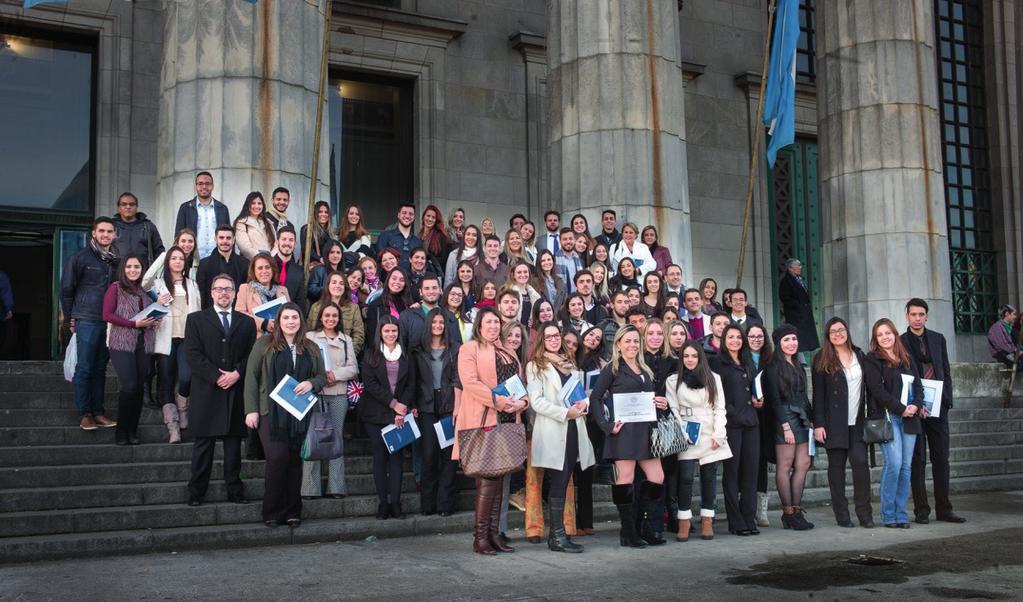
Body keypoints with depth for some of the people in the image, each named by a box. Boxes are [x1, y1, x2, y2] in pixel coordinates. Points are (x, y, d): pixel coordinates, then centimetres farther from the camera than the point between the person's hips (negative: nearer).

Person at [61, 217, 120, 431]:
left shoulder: (116, 260, 9)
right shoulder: (81, 258, -3)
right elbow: (66, 289, 1)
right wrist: (70, 318, 1)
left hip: (110, 322, 4)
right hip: (87, 322, -4)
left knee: (100, 368, 10)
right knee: (84, 368, -1)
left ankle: (98, 411, 15)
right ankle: (84, 414, 6)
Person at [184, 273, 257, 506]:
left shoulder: (247, 322, 14)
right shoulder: (196, 320, 7)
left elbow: (251, 354, 6)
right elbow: (192, 354, -4)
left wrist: (237, 374, -11)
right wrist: (216, 376, -12)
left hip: (236, 392, 2)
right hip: (206, 392, -2)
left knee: (234, 442, 5)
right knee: (203, 443, 1)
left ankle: (235, 490, 10)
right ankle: (196, 492, 7)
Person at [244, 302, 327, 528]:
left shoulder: (311, 349, 14)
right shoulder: (265, 344, 4)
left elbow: (322, 376, 17)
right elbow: (251, 377, 1)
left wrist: (311, 384, -7)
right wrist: (251, 409, -6)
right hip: (271, 413, -3)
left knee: (295, 461, 4)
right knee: (277, 458, -13)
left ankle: (292, 512, 13)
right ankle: (272, 512, 1)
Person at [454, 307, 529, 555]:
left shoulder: (509, 353, 22)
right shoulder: (469, 349, 1)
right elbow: (469, 382, -12)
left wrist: (522, 401, -2)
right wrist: (497, 400, -19)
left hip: (508, 422, 7)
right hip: (483, 421, -7)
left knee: (498, 478, 7)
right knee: (488, 478, -11)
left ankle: (494, 534, 13)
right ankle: (480, 537, -5)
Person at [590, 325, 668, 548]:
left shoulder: (645, 371, 21)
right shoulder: (612, 369, 0)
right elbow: (595, 398, -6)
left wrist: (662, 404, 4)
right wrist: (608, 425, -14)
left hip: (645, 430, 7)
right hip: (624, 430, -7)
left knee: (657, 479, 3)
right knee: (625, 479, -4)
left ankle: (644, 528, 16)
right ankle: (628, 532, 5)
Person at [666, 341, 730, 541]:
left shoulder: (714, 379, 11)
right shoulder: (673, 381, 6)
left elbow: (720, 408, 7)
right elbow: (673, 410, 2)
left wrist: (719, 434, -3)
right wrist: (683, 434, -10)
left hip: (711, 437, 2)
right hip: (687, 438, -2)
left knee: (709, 476, 2)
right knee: (685, 477, -11)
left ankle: (707, 520, 10)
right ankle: (684, 521, -3)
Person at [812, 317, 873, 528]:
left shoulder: (860, 356, 12)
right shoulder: (822, 359, 1)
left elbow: (868, 387, 14)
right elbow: (818, 394, -3)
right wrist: (818, 424, -9)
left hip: (857, 422, 2)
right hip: (834, 422, -2)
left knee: (860, 462, -8)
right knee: (836, 466, 3)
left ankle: (864, 513, 0)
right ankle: (841, 514, 9)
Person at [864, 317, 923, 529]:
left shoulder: (907, 359, 18)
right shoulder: (872, 360, 0)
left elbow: (918, 385, 15)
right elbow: (878, 391, -9)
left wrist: (916, 405, -4)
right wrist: (901, 409, -12)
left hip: (909, 418, 5)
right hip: (887, 417, -5)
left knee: (906, 466, 2)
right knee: (894, 463, -14)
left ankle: (901, 514, 8)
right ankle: (888, 515, -4)